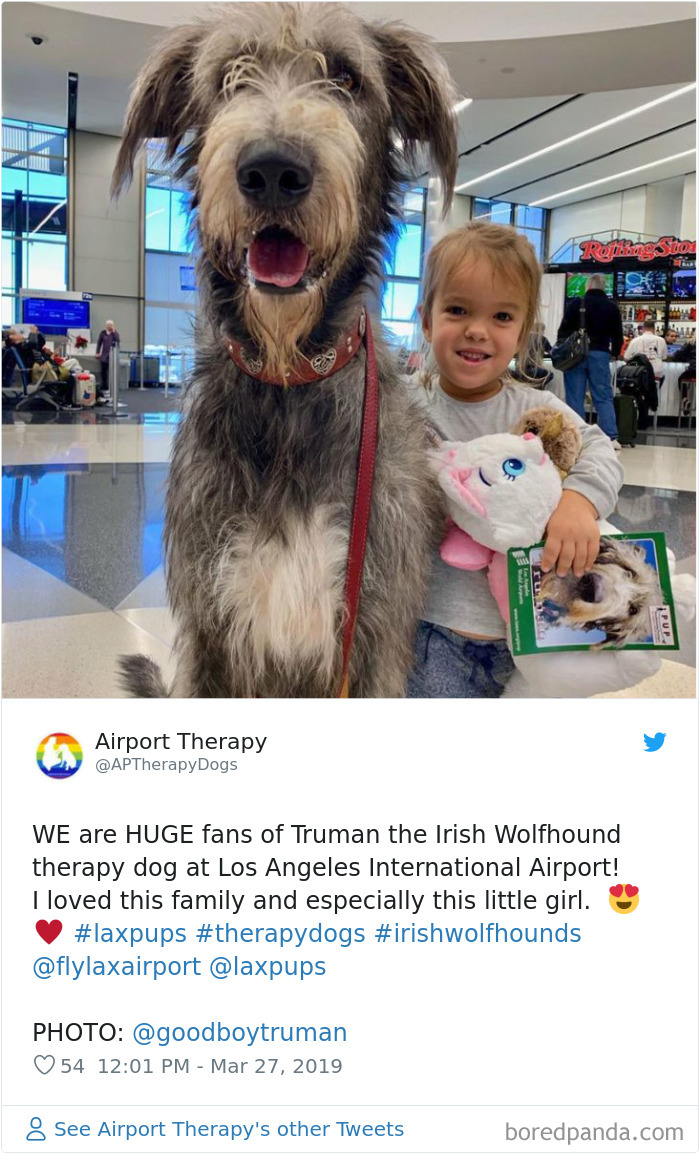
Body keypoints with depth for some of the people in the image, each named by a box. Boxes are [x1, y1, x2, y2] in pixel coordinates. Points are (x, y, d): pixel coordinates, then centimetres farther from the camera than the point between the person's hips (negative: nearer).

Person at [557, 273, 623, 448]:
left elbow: (564, 329, -2)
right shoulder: (612, 307, 9)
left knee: (575, 398, 1)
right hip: (600, 355, 2)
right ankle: (611, 437, -6)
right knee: (604, 397, 2)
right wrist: (615, 353, 29)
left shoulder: (576, 303, 1)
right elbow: (618, 335, 14)